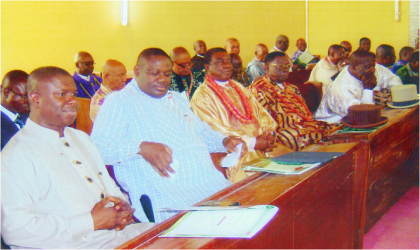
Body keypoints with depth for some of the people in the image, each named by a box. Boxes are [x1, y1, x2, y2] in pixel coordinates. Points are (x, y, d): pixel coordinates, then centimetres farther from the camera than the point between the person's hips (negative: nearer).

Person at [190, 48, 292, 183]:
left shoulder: (239, 88, 23)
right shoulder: (202, 96, -2)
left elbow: (261, 113, 18)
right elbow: (214, 132, -12)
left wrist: (267, 133, -5)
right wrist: (253, 143, -16)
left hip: (260, 141, 7)